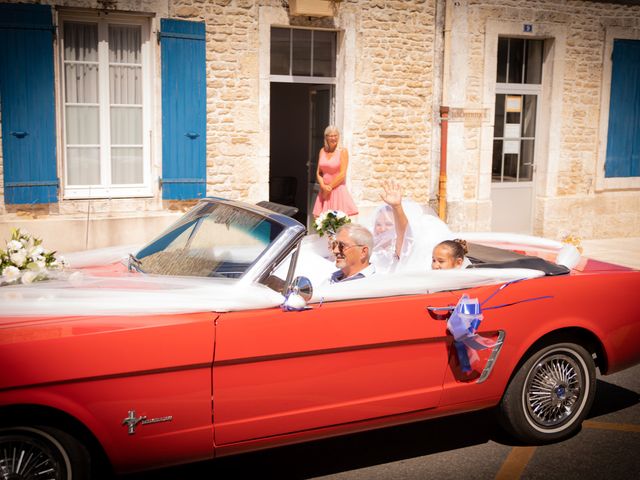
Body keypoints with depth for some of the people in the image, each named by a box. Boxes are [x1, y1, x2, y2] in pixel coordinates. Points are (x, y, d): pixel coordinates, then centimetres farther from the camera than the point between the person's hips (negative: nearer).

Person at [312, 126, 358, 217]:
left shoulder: (342, 151, -3)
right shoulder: (322, 151, 11)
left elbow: (342, 174, -9)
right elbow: (318, 173, 11)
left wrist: (330, 187, -6)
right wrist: (323, 186, -6)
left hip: (338, 190, -4)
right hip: (324, 191, 5)